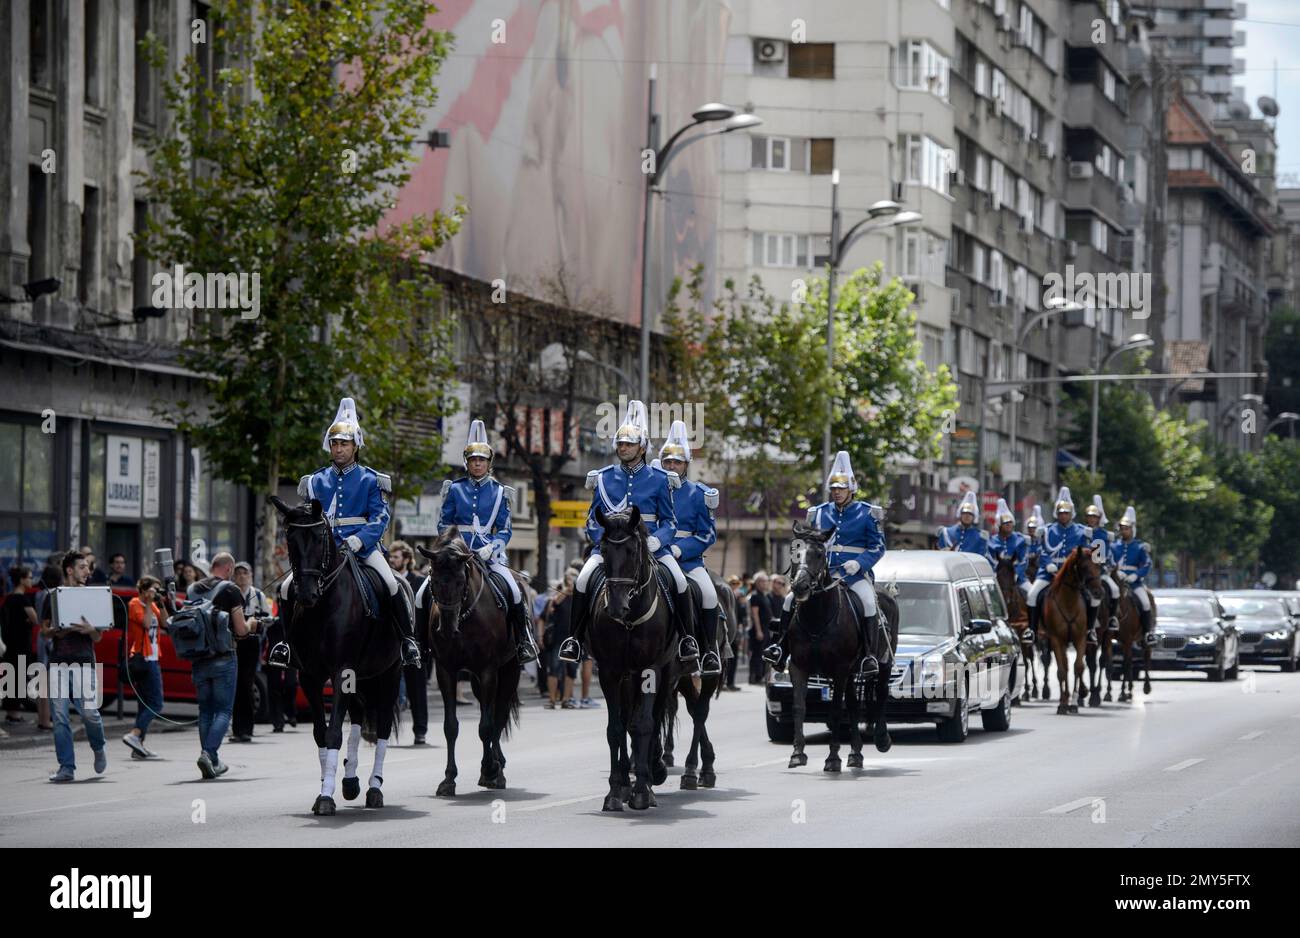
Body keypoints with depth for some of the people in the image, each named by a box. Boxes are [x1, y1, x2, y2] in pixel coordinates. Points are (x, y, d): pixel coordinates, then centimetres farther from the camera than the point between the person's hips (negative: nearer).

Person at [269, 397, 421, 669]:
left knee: (392, 585, -26)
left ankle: (408, 640, -12)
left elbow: (381, 517, -4)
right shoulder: (317, 481, 11)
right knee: (288, 587, -11)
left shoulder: (369, 480, 2)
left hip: (363, 544, -3)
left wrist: (359, 539, -19)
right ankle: (287, 640, 9)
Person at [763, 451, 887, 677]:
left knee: (868, 602, -32)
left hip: (855, 572, -4)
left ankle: (869, 656, -27)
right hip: (822, 572, 4)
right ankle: (782, 645, -2)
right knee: (791, 599, -11)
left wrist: (859, 563, -17)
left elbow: (878, 546, -1)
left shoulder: (866, 514, 2)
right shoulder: (819, 514, 14)